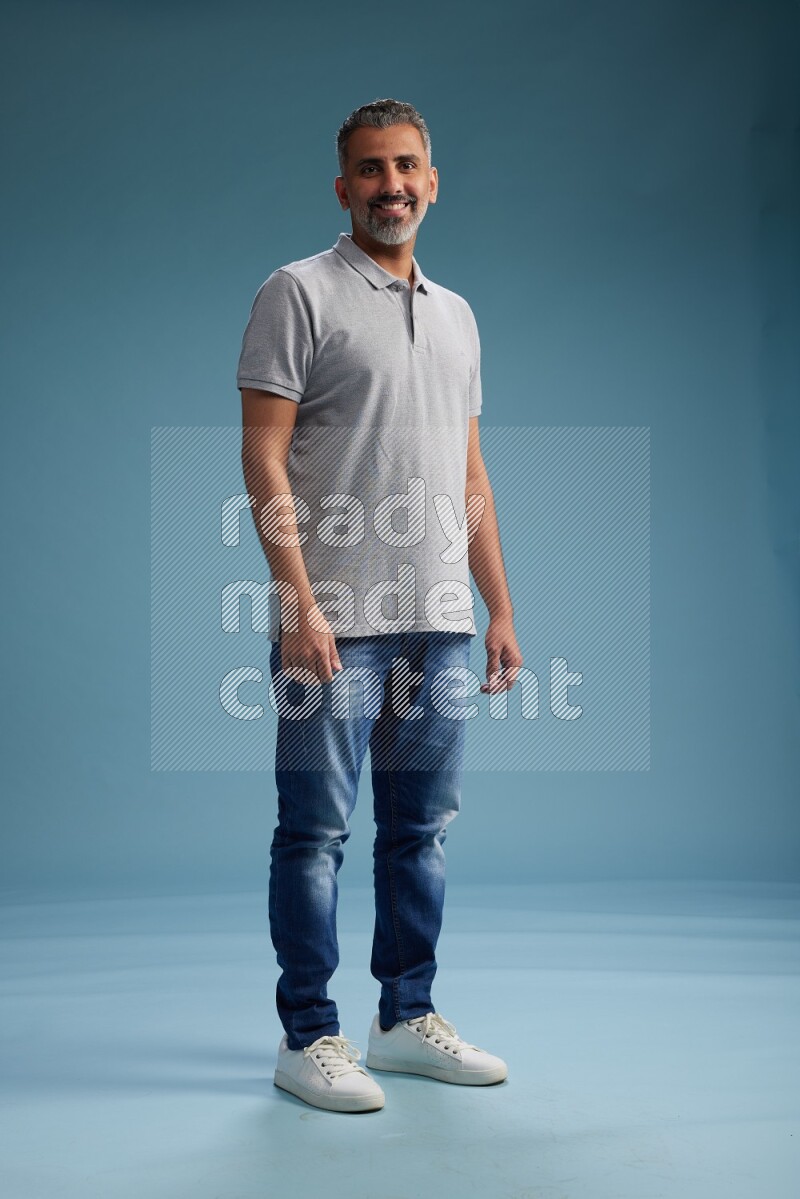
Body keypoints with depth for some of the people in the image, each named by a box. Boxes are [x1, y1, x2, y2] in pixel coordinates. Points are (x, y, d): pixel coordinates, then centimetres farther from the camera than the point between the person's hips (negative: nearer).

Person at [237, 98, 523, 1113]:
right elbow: (263, 455, -9)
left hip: (439, 622, 6)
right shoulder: (299, 293, -1)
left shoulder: (456, 315, 18)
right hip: (335, 622, -6)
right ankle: (308, 1038, 13)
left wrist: (500, 609, 13)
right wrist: (299, 599, -18)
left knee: (421, 830, 11)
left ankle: (407, 1019, 24)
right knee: (315, 833, 1)